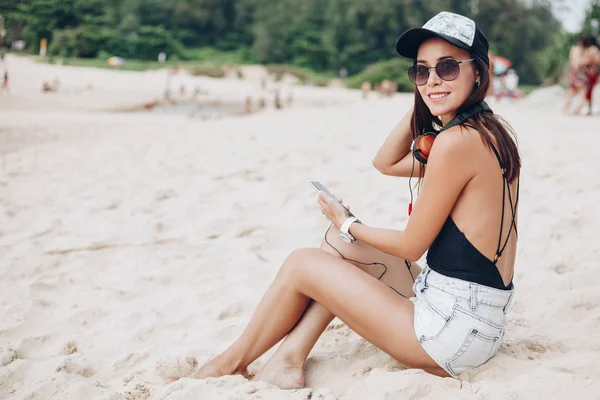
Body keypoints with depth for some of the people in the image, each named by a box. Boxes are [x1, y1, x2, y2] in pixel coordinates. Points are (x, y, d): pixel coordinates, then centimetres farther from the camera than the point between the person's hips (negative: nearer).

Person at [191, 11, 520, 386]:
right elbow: (386, 162, 17)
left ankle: (232, 363, 21)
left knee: (301, 263, 1)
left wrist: (348, 225, 4)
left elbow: (411, 246, -13)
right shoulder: (489, 132, 9)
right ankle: (290, 356, 11)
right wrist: (424, 101, 6)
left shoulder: (457, 141, -21)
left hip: (454, 334, -9)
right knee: (339, 243, 16)